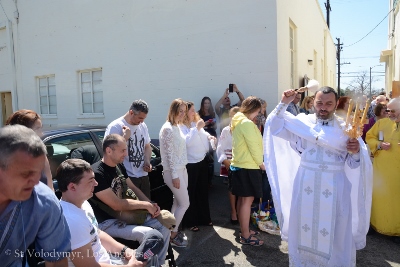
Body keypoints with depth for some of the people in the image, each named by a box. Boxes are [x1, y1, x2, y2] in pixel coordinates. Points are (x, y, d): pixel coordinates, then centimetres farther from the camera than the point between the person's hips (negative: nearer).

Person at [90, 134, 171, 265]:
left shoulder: (119, 166, 4)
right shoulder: (97, 174, -23)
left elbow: (132, 188, 12)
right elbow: (117, 205, -26)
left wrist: (151, 204, -5)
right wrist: (146, 205, -16)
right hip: (108, 222, -8)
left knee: (164, 227, -1)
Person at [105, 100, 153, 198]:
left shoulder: (143, 126, 9)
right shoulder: (115, 127, -12)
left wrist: (147, 161, 2)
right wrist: (125, 137, -23)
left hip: (143, 175, 7)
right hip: (127, 177, -6)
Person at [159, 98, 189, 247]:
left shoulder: (177, 127, 11)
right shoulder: (168, 129, -17)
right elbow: (169, 154, -20)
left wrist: (182, 171, 14)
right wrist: (174, 175, -19)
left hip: (182, 169, 9)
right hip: (173, 171, -9)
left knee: (178, 202, 14)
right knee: (185, 203, -2)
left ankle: (173, 230, 28)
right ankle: (172, 235, 12)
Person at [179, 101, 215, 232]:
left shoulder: (196, 123, 7)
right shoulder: (180, 127, -14)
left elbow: (203, 134, 20)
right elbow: (186, 141, -27)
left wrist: (209, 136, 0)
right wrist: (197, 128, -25)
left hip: (202, 161, 8)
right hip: (190, 164, -7)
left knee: (203, 191, 18)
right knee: (190, 194, 5)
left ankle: (204, 218, 34)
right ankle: (190, 222, 21)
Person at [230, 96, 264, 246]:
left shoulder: (237, 121, 12)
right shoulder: (247, 123, -18)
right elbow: (254, 146, -17)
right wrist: (261, 163, -4)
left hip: (238, 164, 10)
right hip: (248, 167, -10)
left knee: (242, 199, 15)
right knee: (247, 200, -3)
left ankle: (244, 231, 26)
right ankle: (245, 236, 6)